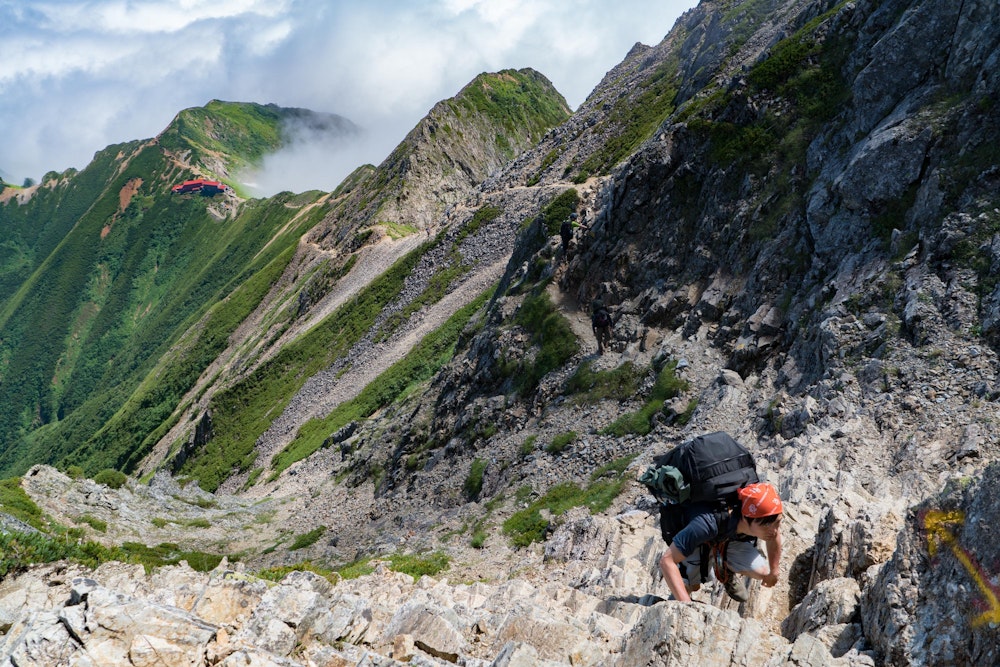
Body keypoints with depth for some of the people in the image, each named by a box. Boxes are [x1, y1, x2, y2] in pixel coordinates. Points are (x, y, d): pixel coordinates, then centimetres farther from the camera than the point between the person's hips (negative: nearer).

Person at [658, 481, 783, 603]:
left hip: (731, 538, 4)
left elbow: (774, 533, -6)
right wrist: (686, 604, -48)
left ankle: (728, 572, 19)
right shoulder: (709, 523, -49)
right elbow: (666, 561, -45)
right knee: (691, 586, -19)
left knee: (762, 572, -14)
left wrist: (774, 571, 8)